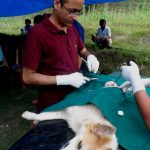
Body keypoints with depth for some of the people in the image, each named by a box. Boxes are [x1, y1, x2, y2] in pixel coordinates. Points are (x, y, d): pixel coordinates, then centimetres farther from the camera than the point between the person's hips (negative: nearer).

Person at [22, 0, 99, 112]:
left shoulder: (72, 29, 2)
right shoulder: (37, 33, -21)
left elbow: (83, 50, 18)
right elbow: (28, 77, -19)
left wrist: (90, 56, -6)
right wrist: (66, 79, -24)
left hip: (74, 97, 7)